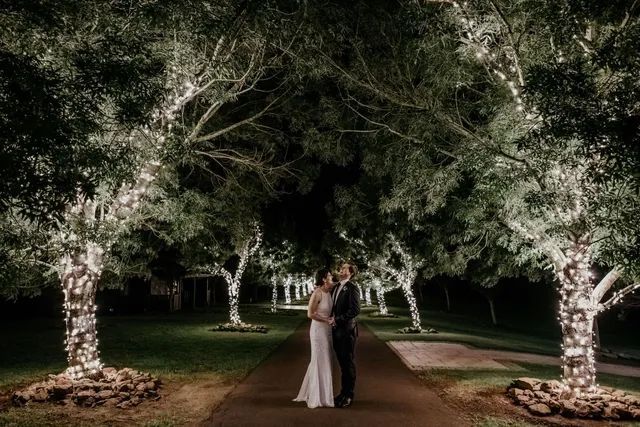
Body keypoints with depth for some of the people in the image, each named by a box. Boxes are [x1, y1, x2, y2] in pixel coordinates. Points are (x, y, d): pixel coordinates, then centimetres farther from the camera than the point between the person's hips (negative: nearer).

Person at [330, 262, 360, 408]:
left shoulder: (352, 288, -12)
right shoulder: (336, 287, 13)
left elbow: (355, 310, -20)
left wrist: (337, 319, -18)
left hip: (347, 330, -7)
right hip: (337, 330, 7)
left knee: (348, 363, 3)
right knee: (342, 363, 16)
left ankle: (349, 396, 14)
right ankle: (344, 392, 27)